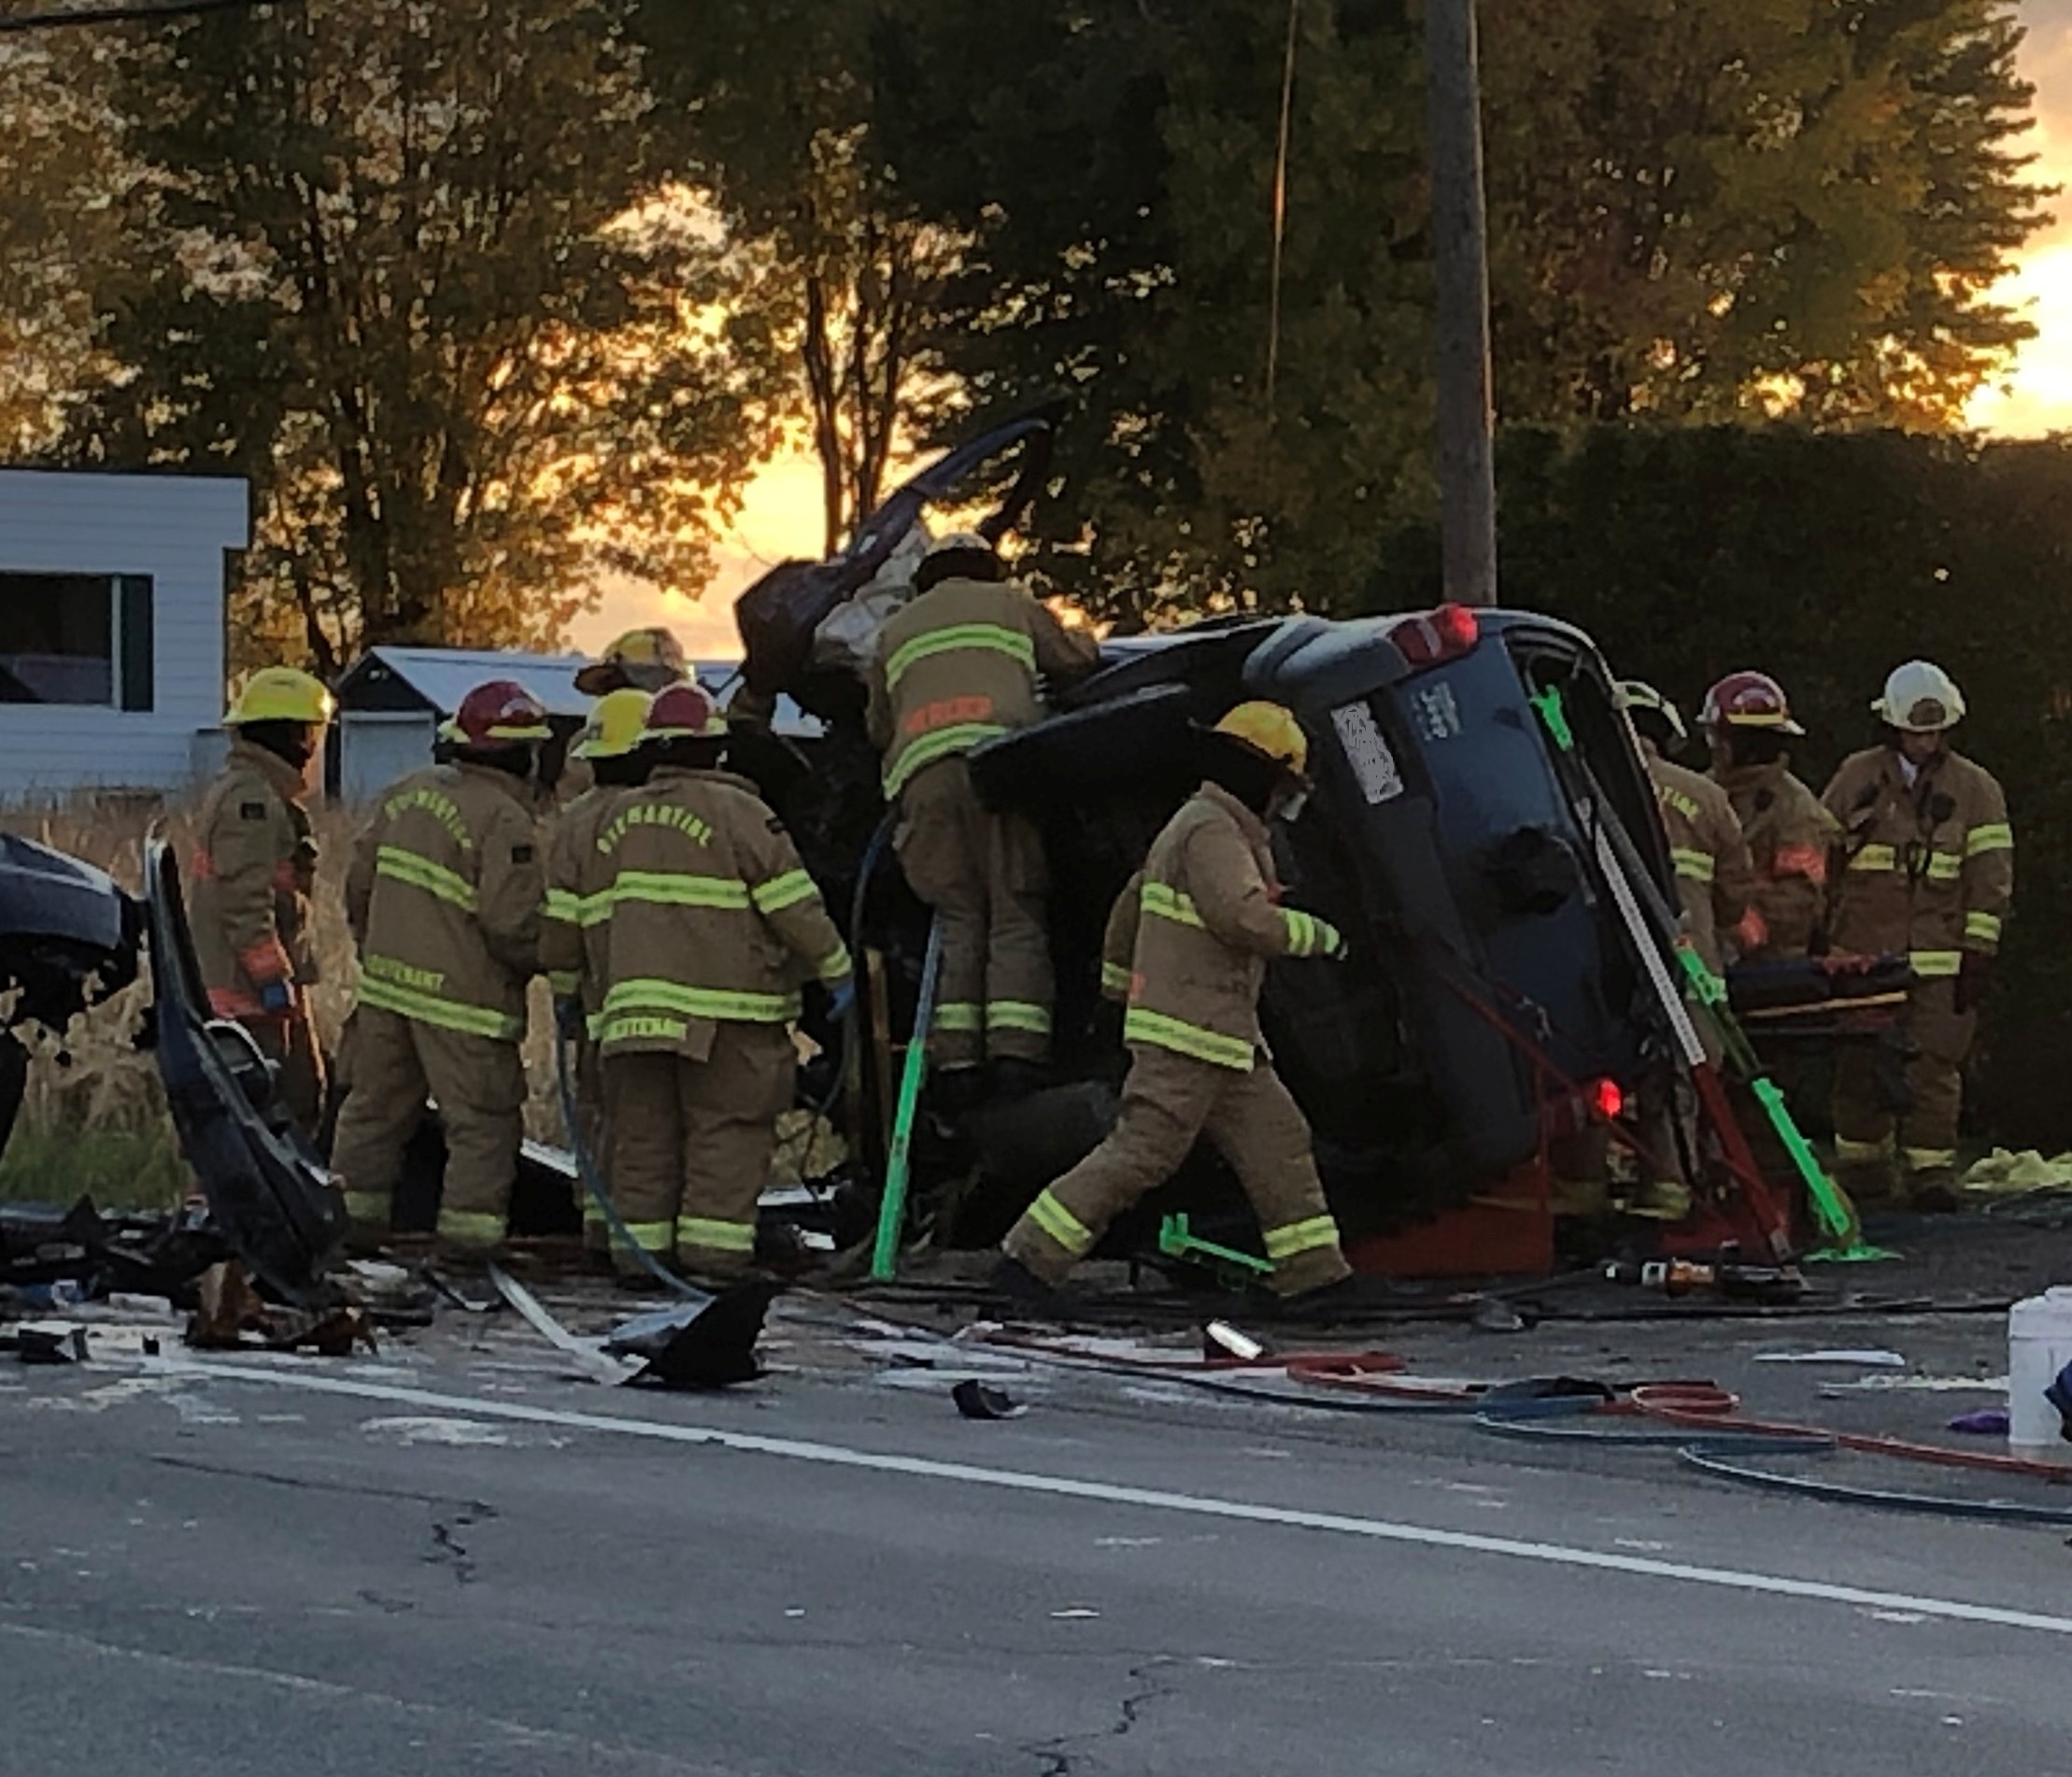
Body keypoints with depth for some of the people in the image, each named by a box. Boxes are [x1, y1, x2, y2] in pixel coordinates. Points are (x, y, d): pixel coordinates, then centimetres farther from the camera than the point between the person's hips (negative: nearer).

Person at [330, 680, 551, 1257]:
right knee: (483, 1121, 1)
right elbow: (512, 924, -20)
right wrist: (543, 964, 0)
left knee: (376, 1103, 17)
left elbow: (361, 879, 15)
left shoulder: (408, 793, 8)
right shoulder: (505, 822, -17)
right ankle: (469, 1223, -2)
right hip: (461, 997, -7)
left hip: (386, 984, 7)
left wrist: (374, 949, 28)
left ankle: (350, 1206, 22)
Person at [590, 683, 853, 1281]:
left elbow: (596, 917, 17)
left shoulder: (619, 820, 13)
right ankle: (713, 1247, -9)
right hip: (723, 1011, -5)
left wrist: (599, 994, 24)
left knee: (644, 1132, 10)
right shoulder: (737, 811, -7)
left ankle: (640, 1245, 9)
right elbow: (792, 901, -8)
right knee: (728, 1131, -3)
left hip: (635, 1005, 5)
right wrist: (835, 967, 1)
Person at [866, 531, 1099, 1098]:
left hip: (922, 774, 2)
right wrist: (1086, 643, 54)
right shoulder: (1010, 604, 23)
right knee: (1016, 917, -3)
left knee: (958, 920, 4)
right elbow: (1071, 659, 32)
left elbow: (879, 727, 31)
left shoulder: (896, 632, 29)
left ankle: (954, 1051, -11)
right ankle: (1016, 1048, -18)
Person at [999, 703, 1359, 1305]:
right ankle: (1029, 1257, -10)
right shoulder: (1213, 832, -12)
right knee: (1143, 1152, -12)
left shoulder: (1193, 827, 22)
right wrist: (1320, 935, -11)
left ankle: (1314, 1273, 7)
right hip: (1186, 1035, -11)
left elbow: (1131, 909, 29)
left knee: (1278, 1140, 7)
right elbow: (1245, 917, -25)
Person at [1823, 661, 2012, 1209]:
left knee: (1934, 1066, -6)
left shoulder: (1975, 789, 6)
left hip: (1939, 958, -1)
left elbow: (1991, 875, 5)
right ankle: (1861, 1166, 15)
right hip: (1860, 953, 1)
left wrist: (1978, 950, -3)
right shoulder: (1856, 779, 9)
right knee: (1860, 1067, 5)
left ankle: (1931, 1169, -1)